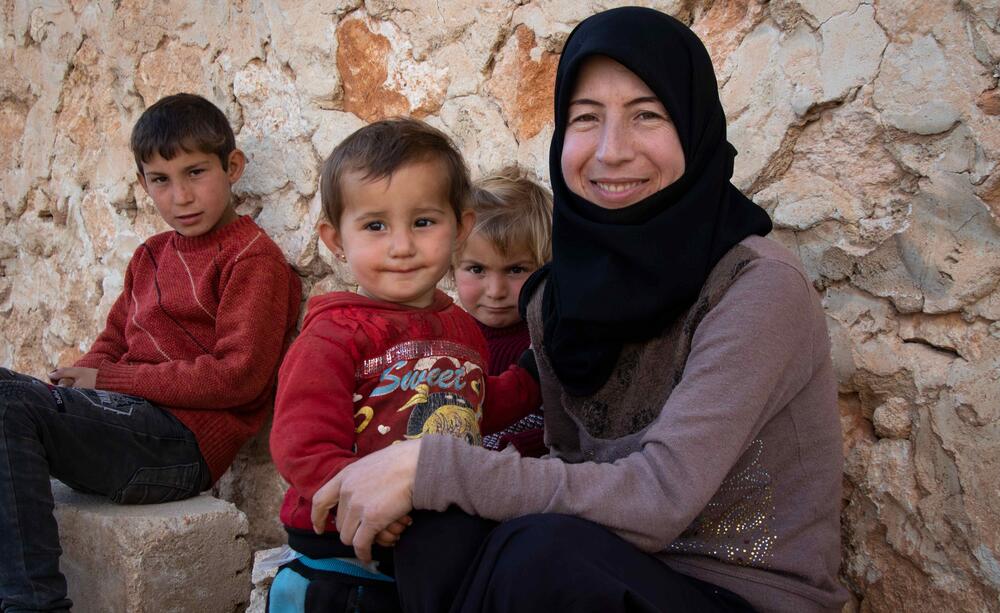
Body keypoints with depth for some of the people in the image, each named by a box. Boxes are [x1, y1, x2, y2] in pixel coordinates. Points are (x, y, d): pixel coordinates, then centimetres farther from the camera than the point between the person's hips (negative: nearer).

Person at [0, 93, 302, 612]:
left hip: (183, 442, -8)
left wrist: (110, 380, -9)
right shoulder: (150, 257, 22)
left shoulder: (254, 259, -3)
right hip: (124, 423, 8)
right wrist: (79, 378, 0)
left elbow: (237, 376, -13)